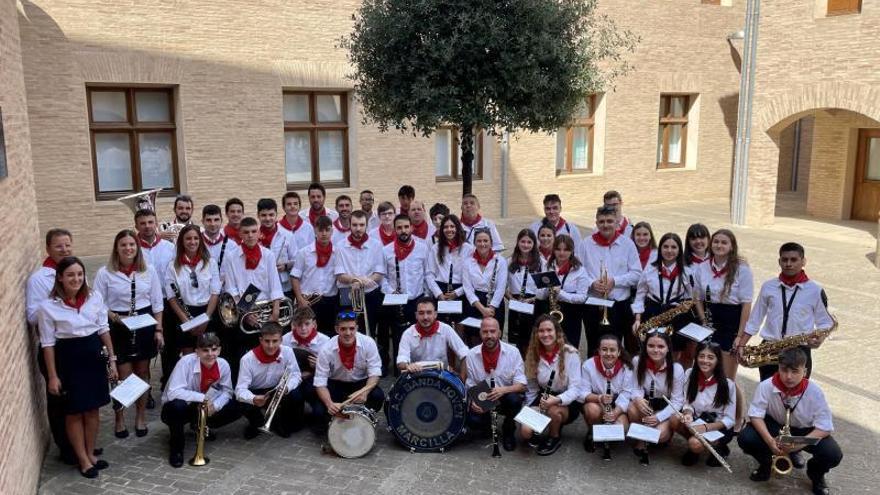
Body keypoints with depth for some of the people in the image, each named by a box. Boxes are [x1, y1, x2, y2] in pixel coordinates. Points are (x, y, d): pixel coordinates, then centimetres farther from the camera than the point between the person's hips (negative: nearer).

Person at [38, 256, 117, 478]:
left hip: (94, 355, 4)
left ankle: (91, 453, 32)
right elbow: (48, 343, -8)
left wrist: (112, 359, 6)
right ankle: (83, 460, 24)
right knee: (74, 412, 9)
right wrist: (52, 376, -7)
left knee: (92, 409, 14)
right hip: (68, 358, -3)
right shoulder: (47, 306, -13)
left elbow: (103, 329, 6)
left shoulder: (95, 297, -3)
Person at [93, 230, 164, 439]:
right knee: (123, 376, 1)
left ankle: (141, 416, 28)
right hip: (119, 328, -2)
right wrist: (117, 318, -18)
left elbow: (157, 303, 4)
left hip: (145, 325, 2)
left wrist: (158, 329, 2)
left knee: (142, 372, 12)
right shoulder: (104, 273, -6)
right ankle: (120, 418, 21)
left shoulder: (149, 270, 0)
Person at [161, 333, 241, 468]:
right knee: (177, 406, -39)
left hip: (204, 408, 4)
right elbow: (173, 393, -36)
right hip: (179, 408, -4)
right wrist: (202, 398, -34)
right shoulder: (186, 362, -29)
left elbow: (227, 391, -4)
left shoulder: (223, 365, -15)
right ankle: (176, 447, -13)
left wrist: (215, 405, -24)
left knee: (236, 409, -11)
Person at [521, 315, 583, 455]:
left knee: (553, 411, -37)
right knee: (525, 432, -21)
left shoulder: (570, 353, -16)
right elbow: (531, 389, 6)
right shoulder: (533, 354, -4)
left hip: (567, 402, -3)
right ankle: (546, 428, 13)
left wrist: (557, 399, -38)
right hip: (543, 398, 3)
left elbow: (576, 388, -21)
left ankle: (555, 438, -3)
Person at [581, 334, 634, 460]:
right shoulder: (588, 364, -16)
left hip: (617, 407, 1)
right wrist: (599, 398, -38)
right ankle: (591, 434, 0)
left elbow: (625, 395, -19)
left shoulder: (626, 368, -14)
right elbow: (583, 393, -17)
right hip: (594, 403, 0)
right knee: (593, 409, -35)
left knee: (622, 427, -28)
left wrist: (615, 413, -36)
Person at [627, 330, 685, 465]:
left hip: (666, 408, -2)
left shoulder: (676, 369, -19)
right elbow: (636, 388, -9)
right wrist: (637, 398, -35)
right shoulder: (638, 362, -13)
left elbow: (677, 401, -16)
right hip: (646, 404, 2)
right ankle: (641, 442, -8)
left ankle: (667, 430, 10)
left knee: (659, 434, -29)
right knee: (633, 408, -32)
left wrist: (658, 417, -30)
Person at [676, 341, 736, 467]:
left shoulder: (727, 384, -16)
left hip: (719, 428, -4)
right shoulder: (690, 374, -6)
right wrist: (688, 414, -24)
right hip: (697, 421, 4)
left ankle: (718, 448, 1)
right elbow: (688, 403, 0)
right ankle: (693, 442, 0)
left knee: (695, 444, -32)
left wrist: (706, 427, -27)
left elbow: (729, 420, -12)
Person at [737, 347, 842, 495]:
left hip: (804, 431, 0)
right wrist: (769, 440, -35)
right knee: (745, 439, -27)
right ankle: (766, 463, 8)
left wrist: (799, 443, -37)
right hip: (774, 426, 0)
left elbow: (824, 427, -21)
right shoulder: (766, 386, -24)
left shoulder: (814, 391, -24)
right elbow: (756, 415, -18)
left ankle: (816, 473, 12)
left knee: (833, 454, -27)